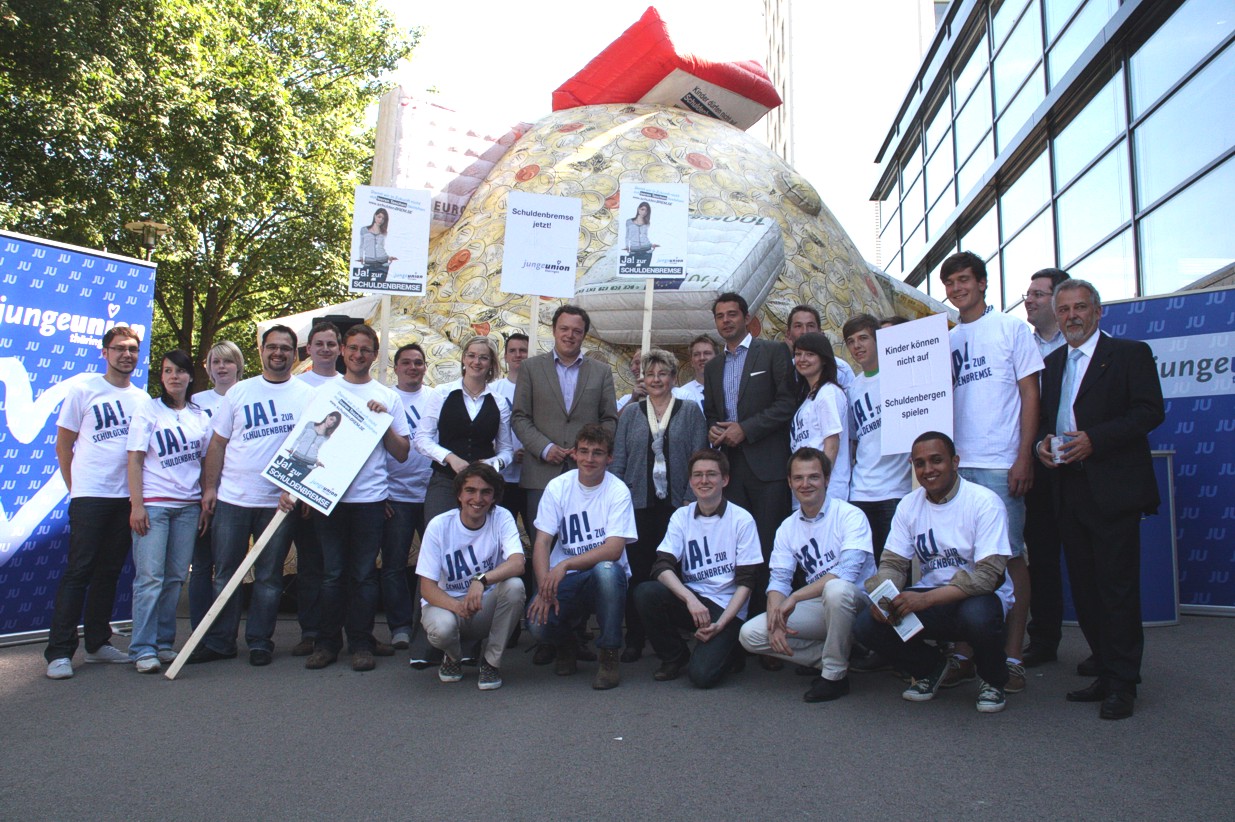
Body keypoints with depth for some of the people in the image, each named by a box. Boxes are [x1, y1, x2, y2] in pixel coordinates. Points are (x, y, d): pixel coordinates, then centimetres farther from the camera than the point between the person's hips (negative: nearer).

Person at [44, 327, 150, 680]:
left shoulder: (143, 399, 11)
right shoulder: (83, 389, 0)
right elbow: (63, 445, 3)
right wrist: (76, 488, 1)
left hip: (127, 497, 4)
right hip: (90, 495, -4)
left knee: (109, 572, 11)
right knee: (78, 571, -6)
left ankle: (97, 643, 20)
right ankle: (59, 651, 0)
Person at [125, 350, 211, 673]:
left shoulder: (200, 417, 13)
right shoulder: (148, 411, 3)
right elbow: (134, 460, -2)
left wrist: (206, 506, 8)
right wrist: (136, 504, -10)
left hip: (188, 506, 4)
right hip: (153, 503, -3)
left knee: (176, 577, 5)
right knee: (150, 577, -7)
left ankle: (164, 642, 14)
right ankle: (143, 649, -2)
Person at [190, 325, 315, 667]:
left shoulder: (308, 396, 4)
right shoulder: (240, 391, 8)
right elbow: (217, 444, 9)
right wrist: (209, 487, 1)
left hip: (279, 502, -1)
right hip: (231, 498, 2)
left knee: (269, 577, 7)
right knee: (225, 574, 7)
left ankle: (260, 641, 18)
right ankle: (219, 642, 18)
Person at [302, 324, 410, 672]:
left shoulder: (388, 398, 8)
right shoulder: (324, 392, 10)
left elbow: (402, 453, 5)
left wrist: (384, 422, -8)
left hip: (370, 497, 0)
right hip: (328, 496, 1)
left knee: (364, 575, 4)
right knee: (332, 574, 5)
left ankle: (361, 644, 13)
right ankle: (327, 642, 16)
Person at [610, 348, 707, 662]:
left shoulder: (690, 411, 7)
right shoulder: (630, 413, 11)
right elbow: (618, 460, 10)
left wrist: (691, 499, -5)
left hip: (676, 505, -1)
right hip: (638, 505, 1)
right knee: (637, 571, -1)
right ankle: (634, 639, 10)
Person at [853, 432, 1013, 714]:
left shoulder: (984, 502, -14)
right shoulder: (909, 505, 2)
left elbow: (988, 574, -22)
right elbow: (893, 562, 1)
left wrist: (925, 598, -34)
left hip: (976, 596, -4)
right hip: (930, 598, 4)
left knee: (977, 615, -40)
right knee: (866, 625, -19)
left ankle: (993, 680, -2)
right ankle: (932, 667, 12)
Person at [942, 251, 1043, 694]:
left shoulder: (1011, 328, 3)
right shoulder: (948, 340, 15)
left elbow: (1030, 395, -1)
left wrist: (1024, 458, -9)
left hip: (1001, 465, -4)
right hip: (957, 463, 4)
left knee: (1010, 556, 1)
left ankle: (1012, 658, 10)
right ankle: (965, 653, 14)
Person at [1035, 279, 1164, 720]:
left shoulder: (1130, 353, 0)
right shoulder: (1053, 362, 18)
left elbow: (1151, 411, -9)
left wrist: (1094, 439, -19)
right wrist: (1042, 440, -1)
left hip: (1113, 488, -6)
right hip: (1070, 489, 6)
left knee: (1118, 585, -3)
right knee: (1084, 586, 9)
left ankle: (1122, 683, 7)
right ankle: (1106, 672, 20)